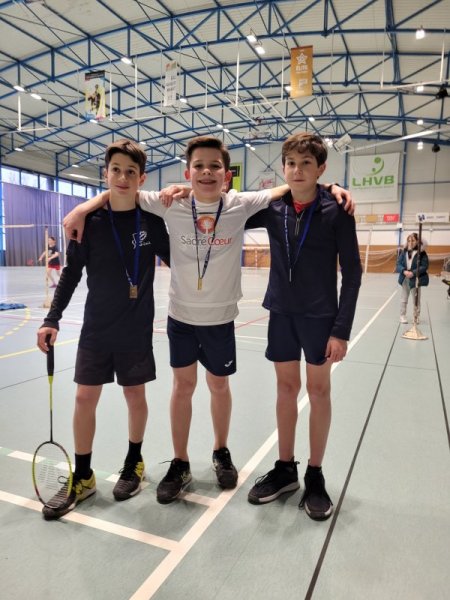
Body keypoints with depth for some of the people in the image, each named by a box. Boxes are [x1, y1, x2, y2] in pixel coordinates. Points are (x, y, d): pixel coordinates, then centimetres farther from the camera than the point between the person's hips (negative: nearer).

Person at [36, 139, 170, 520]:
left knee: (135, 394, 10)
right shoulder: (89, 220, -3)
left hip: (137, 329, -1)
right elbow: (72, 273, 1)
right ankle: (82, 477, 23)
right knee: (85, 396, 5)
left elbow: (175, 260, 6)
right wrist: (52, 318, -4)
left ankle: (134, 463, 33)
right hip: (96, 327, 1)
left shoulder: (151, 220, -4)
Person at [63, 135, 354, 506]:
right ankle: (180, 464, 26)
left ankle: (221, 452, 39)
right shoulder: (171, 205, -9)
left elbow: (286, 189, -1)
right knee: (183, 385, 9)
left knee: (219, 386, 15)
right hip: (181, 314, 0)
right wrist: (83, 209, -7)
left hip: (220, 317, 0)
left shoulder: (240, 206, -10)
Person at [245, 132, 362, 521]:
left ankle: (315, 476, 24)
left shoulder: (336, 211, -9)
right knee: (286, 387, 12)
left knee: (319, 390, 8)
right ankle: (285, 468, 27)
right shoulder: (272, 208, 0)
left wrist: (342, 329, -12)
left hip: (320, 315, -3)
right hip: (281, 312, 3)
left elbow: (352, 272, -8)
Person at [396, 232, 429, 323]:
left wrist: (413, 273, -23)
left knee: (416, 299, 10)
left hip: (416, 279, -2)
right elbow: (398, 264, -1)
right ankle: (402, 315, 22)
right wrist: (404, 271, -20)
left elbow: (424, 266, -13)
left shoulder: (422, 253, -9)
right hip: (405, 279, 3)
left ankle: (416, 316, 24)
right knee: (404, 298, 10)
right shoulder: (404, 252, 1)